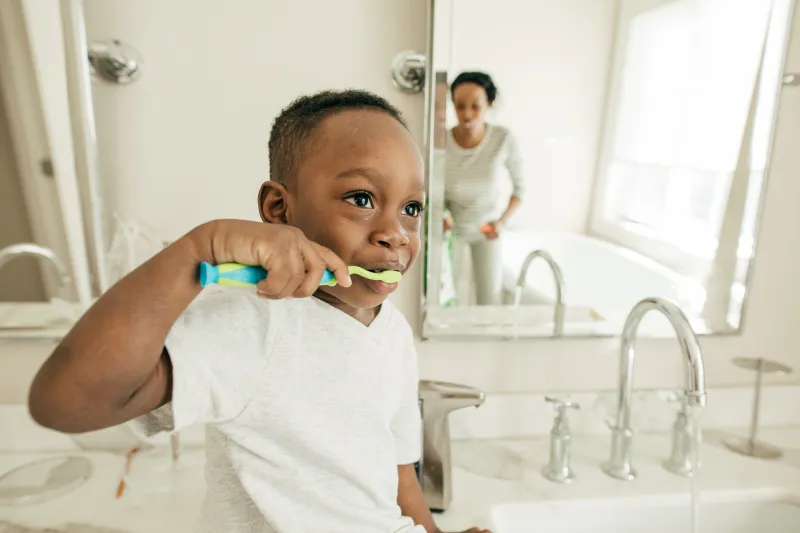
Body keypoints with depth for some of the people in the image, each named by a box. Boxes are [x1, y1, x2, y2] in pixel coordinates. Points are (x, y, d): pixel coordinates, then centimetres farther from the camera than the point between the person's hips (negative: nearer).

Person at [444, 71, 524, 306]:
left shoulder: (503, 139, -25)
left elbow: (520, 186, -11)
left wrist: (502, 221, -24)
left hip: (487, 226, 0)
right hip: (452, 226, 0)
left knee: (490, 295, 7)